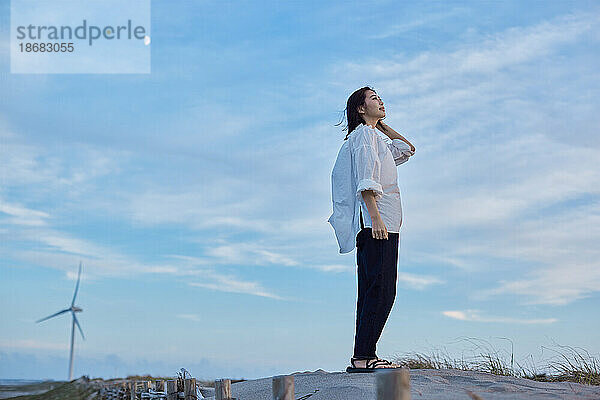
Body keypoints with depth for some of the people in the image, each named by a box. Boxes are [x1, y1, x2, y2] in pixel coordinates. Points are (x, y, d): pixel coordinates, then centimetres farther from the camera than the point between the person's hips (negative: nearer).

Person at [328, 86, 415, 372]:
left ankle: (363, 357, 5)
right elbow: (365, 182, -14)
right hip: (376, 223, -10)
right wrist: (375, 217, -24)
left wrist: (381, 125, 30)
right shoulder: (363, 134, -2)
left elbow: (407, 148, 39)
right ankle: (363, 357, -18)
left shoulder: (374, 136, 26)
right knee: (381, 292, -15)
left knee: (373, 293, 6)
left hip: (382, 225, 10)